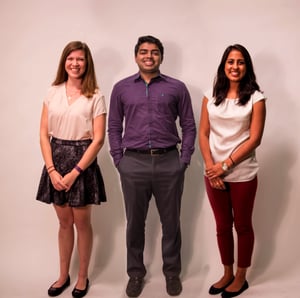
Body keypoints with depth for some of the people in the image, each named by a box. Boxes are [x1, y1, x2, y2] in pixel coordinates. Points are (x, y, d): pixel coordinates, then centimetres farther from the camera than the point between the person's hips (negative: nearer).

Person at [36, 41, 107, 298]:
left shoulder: (95, 97, -5)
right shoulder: (53, 93, 4)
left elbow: (98, 139, -10)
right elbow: (44, 134, 2)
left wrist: (74, 172, -14)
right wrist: (51, 169, -8)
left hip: (82, 162, -3)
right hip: (56, 160, 3)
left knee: (82, 222, 9)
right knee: (65, 223, 15)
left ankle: (83, 277, 27)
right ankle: (63, 276, 31)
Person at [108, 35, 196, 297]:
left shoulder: (177, 88, 4)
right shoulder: (121, 88, 7)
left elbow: (189, 126, 6)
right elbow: (114, 127, 9)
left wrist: (184, 160, -1)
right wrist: (119, 161, 1)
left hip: (169, 163, 0)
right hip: (134, 163, 1)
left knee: (171, 222, 10)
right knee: (135, 222, 11)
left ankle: (172, 272, 28)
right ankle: (136, 273, 28)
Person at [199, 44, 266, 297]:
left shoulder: (255, 98, -5)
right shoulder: (211, 96, 5)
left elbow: (254, 139, -11)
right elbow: (203, 134, 3)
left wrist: (225, 165, -14)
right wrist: (211, 166, -8)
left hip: (242, 174, -3)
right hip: (213, 173, 3)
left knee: (242, 226, 11)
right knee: (222, 226, 15)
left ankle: (241, 277, 28)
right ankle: (227, 274, 32)